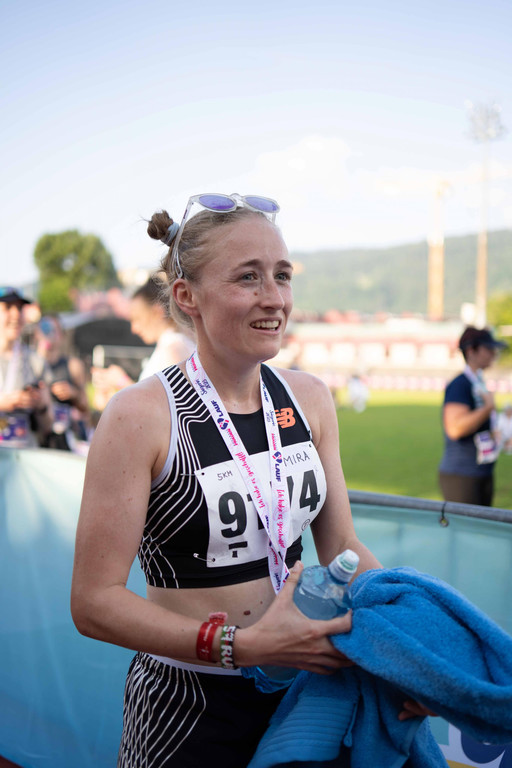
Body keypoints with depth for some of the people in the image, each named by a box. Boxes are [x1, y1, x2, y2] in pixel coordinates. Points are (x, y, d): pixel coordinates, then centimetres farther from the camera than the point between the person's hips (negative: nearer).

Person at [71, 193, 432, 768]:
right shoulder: (141, 417, -18)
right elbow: (95, 602, -18)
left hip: (297, 684, 5)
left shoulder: (309, 399, 0)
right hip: (186, 708, -5)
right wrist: (242, 644, -26)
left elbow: (342, 547, 5)